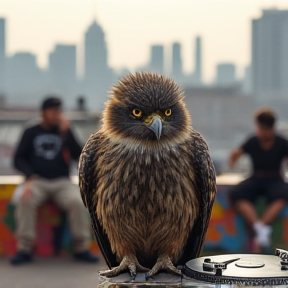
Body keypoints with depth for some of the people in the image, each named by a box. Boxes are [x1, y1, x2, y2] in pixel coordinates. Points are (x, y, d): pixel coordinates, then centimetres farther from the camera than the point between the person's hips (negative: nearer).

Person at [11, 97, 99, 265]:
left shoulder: (65, 131, 14)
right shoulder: (31, 133, 12)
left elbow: (78, 155, 2)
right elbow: (19, 159, 7)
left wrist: (66, 134, -8)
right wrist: (30, 175, -12)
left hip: (62, 182, 1)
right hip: (37, 181, -1)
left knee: (78, 201, -31)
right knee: (26, 200, -34)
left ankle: (82, 249, -22)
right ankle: (24, 249, -31)